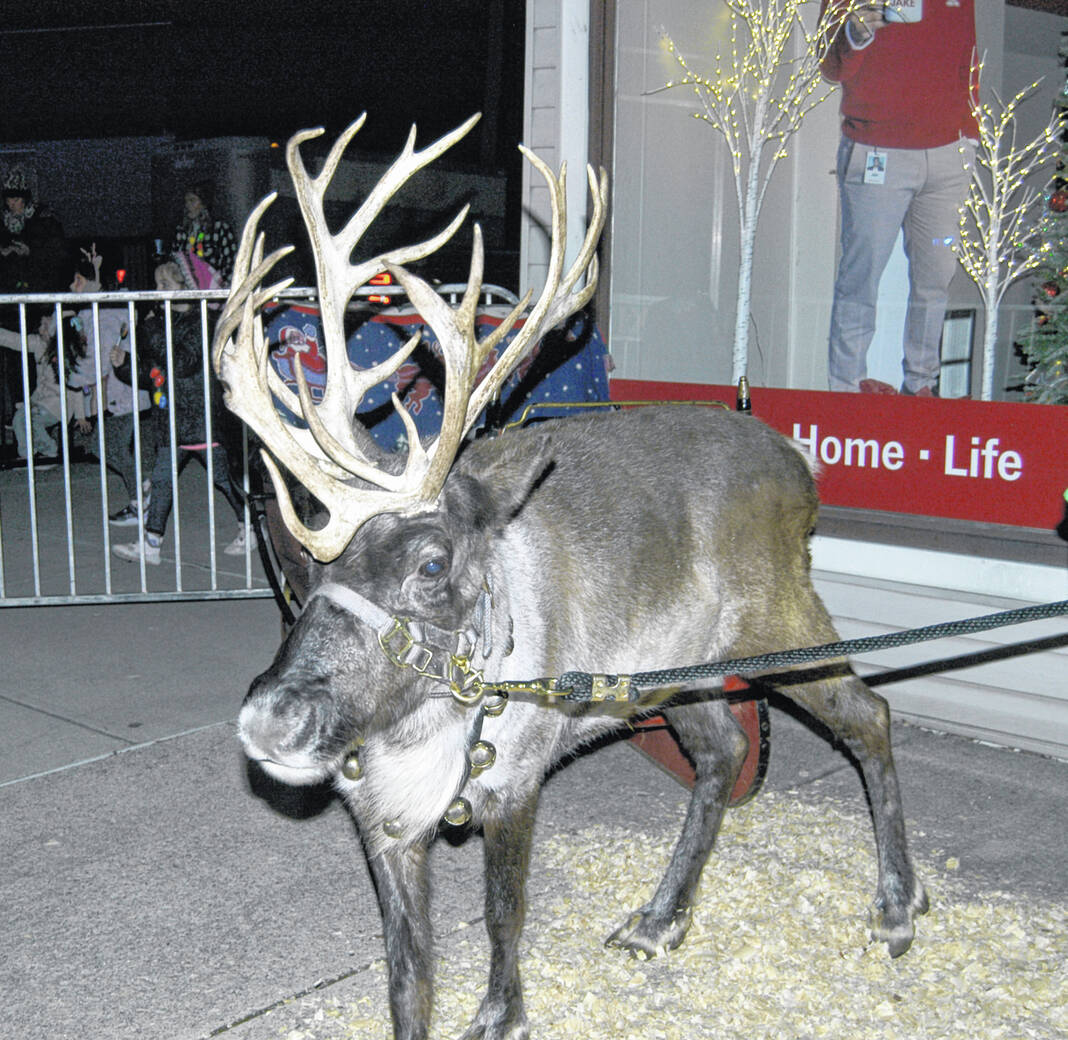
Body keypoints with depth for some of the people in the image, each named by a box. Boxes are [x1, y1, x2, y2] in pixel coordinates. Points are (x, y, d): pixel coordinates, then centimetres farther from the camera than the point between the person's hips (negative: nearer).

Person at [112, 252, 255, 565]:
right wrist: (125, 362, 1)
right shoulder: (163, 323, 12)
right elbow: (148, 374, 19)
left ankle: (248, 531, 16)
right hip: (170, 418, 8)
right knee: (161, 480, 6)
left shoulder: (200, 323, -11)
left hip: (200, 416, -7)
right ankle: (150, 544, 8)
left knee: (222, 474, 1)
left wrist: (155, 334, -18)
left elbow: (184, 365, -24)